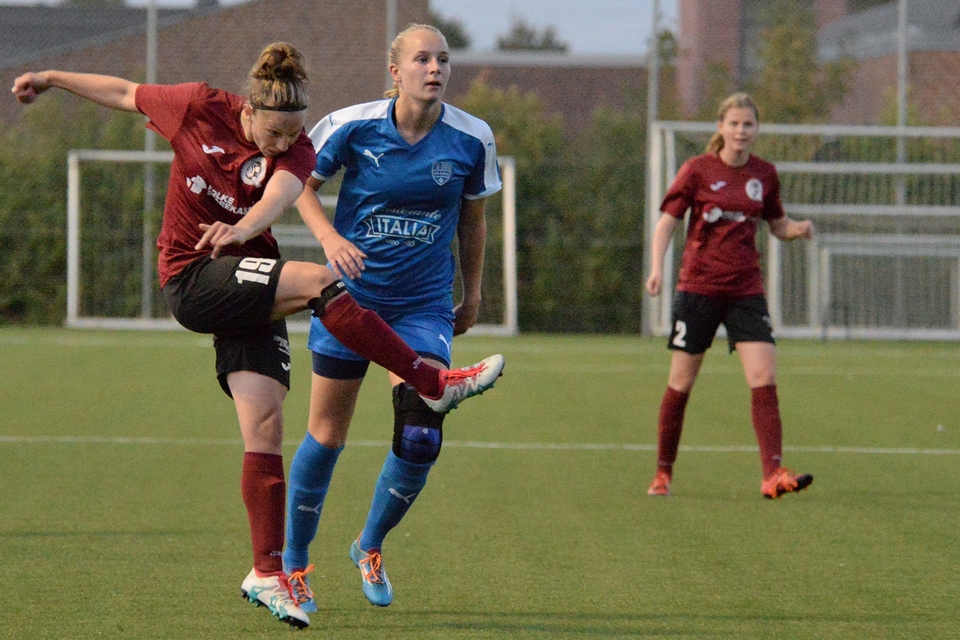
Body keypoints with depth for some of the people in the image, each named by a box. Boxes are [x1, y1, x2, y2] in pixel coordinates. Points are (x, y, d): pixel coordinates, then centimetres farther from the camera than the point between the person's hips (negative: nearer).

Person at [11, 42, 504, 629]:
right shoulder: (198, 108, -7)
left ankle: (268, 574, -2)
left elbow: (282, 191, -29)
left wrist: (244, 228, -51)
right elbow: (126, 93, 9)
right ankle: (436, 384, -20)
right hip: (193, 283, -3)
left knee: (265, 427, -8)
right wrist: (53, 79, 18)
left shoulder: (296, 151, -6)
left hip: (250, 284, 3)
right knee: (320, 282, -26)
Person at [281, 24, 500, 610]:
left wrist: (473, 294, 15)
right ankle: (293, 564, 22)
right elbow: (301, 182, 2)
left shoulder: (472, 139, -6)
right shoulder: (352, 127, -11)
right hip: (350, 296, -1)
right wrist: (329, 236, -16)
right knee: (327, 434, 3)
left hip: (424, 304, 1)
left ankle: (371, 547, 17)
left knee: (421, 440, -10)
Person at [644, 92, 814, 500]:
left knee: (765, 379, -13)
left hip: (746, 290, 2)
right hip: (699, 288, -2)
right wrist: (657, 268, -19)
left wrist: (799, 229, -5)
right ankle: (662, 473, 18)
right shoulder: (697, 170, -4)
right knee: (681, 383, 3)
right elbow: (666, 222, -4)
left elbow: (777, 226, 18)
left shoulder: (764, 175, 6)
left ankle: (773, 475, -19)